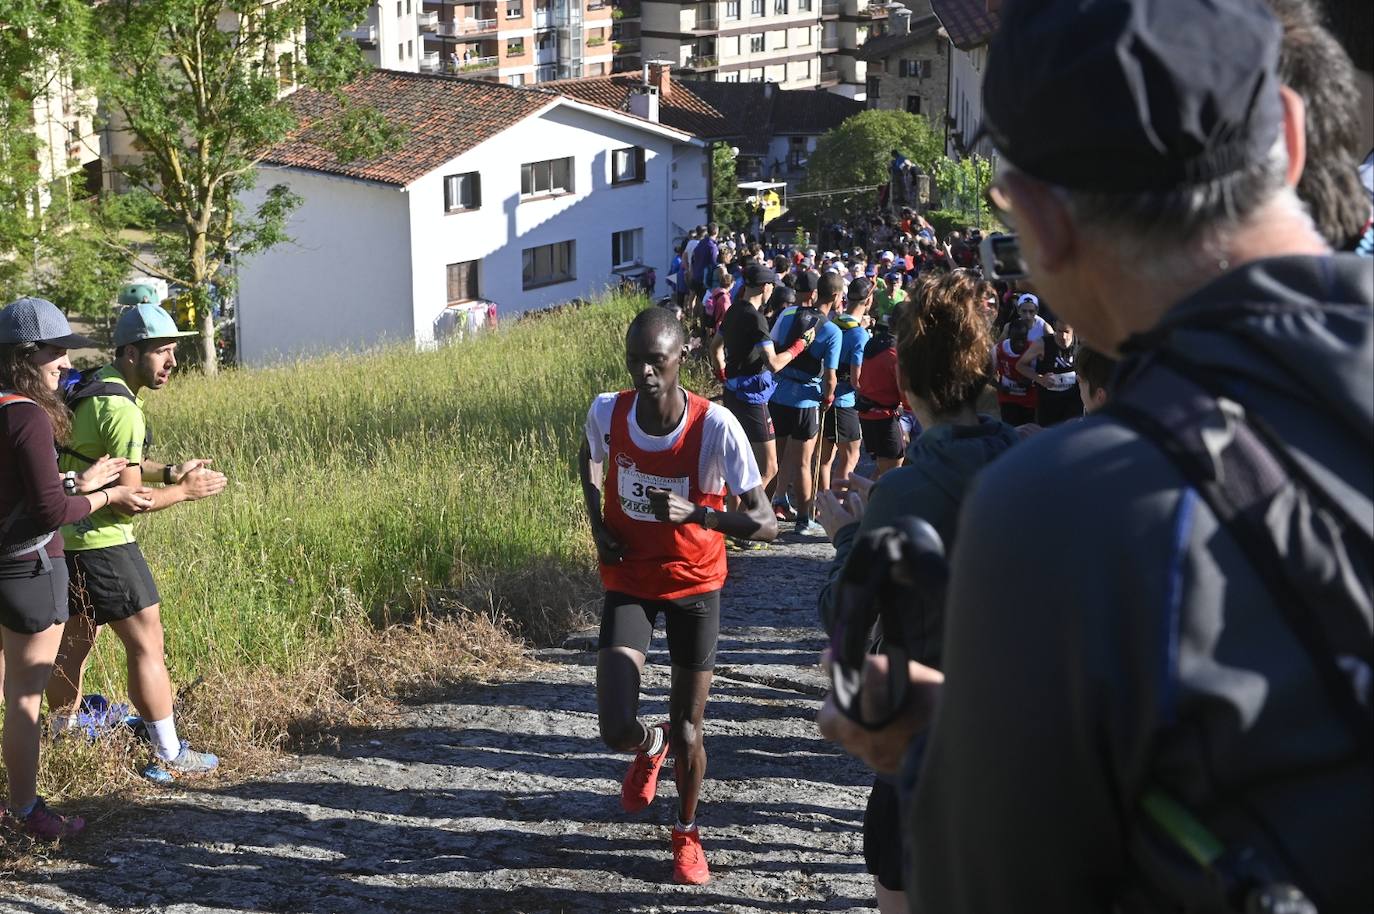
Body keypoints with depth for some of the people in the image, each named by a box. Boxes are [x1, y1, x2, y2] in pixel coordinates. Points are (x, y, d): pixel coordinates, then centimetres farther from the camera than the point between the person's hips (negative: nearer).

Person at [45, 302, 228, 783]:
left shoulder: (92, 388, 11)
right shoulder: (121, 409, -21)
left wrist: (168, 471, 9)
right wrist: (184, 491, -7)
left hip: (68, 539, 10)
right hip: (103, 542, -10)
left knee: (74, 643, 21)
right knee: (147, 646, -2)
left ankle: (63, 736, 34)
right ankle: (169, 758, 4)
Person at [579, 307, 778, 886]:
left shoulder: (716, 427, -23)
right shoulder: (607, 412, -14)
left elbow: (765, 525, -22)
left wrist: (695, 513, -37)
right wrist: (598, 523, -1)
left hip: (695, 584, -1)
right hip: (629, 582, 1)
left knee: (688, 733, 5)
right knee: (617, 731, -12)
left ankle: (687, 832, 36)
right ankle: (651, 746, 28)